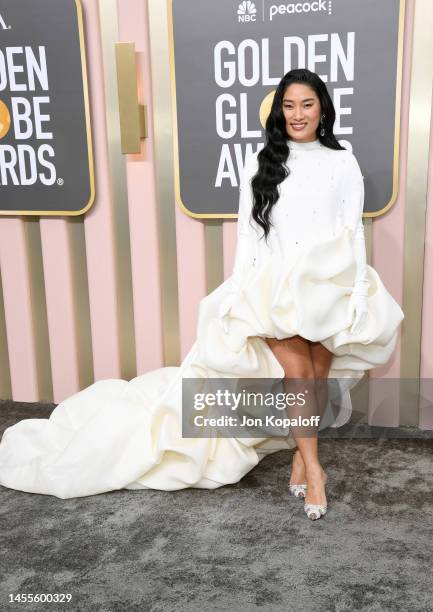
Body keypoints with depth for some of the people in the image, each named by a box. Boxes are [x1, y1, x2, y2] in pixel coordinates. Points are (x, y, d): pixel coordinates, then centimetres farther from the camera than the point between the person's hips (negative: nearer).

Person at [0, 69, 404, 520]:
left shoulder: (342, 163, 8)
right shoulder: (260, 163, 10)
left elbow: (353, 232, 5)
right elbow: (248, 232, 6)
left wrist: (360, 294, -3)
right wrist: (240, 291, -3)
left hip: (331, 288, 1)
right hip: (273, 288, -1)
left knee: (317, 381, 1)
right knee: (297, 373, -16)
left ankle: (302, 455, 19)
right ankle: (312, 468, -7)